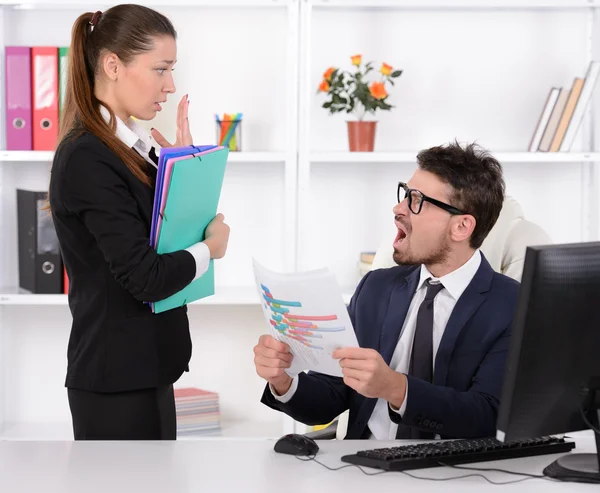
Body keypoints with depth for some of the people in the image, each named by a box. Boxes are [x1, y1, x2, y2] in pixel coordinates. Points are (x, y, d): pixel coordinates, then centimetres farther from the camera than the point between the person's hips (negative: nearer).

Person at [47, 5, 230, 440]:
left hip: (143, 370, 9)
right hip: (117, 381, -9)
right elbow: (145, 277, -22)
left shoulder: (131, 145, 10)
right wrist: (210, 248, -5)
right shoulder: (88, 159, -18)